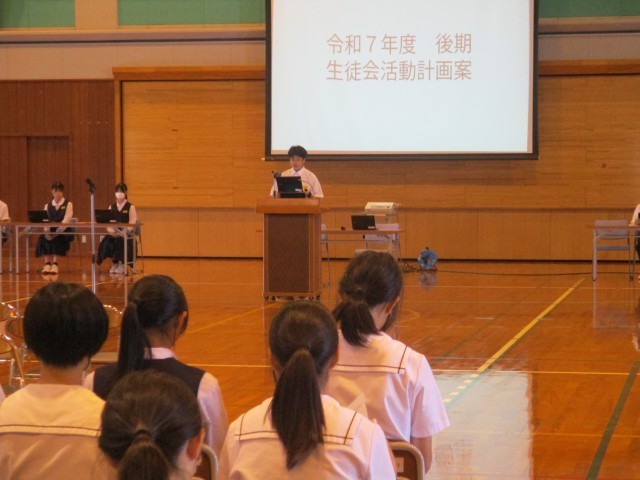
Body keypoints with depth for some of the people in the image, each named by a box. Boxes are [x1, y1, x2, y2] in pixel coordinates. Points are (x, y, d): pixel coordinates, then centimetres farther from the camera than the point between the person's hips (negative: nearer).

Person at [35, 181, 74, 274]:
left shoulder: (68, 204, 7)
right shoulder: (47, 206, 18)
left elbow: (66, 220, -8)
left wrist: (57, 232, -24)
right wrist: (47, 231, -20)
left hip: (64, 232, -3)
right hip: (51, 231, 3)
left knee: (57, 238, -36)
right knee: (43, 238, -30)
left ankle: (55, 263, -32)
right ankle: (47, 263, -27)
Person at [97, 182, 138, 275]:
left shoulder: (130, 207, 4)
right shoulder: (111, 207, 17)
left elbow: (131, 225, -6)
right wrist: (111, 230, -14)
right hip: (114, 233, 3)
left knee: (120, 241, -36)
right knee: (106, 241, -29)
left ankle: (122, 263, -14)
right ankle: (115, 263, -10)